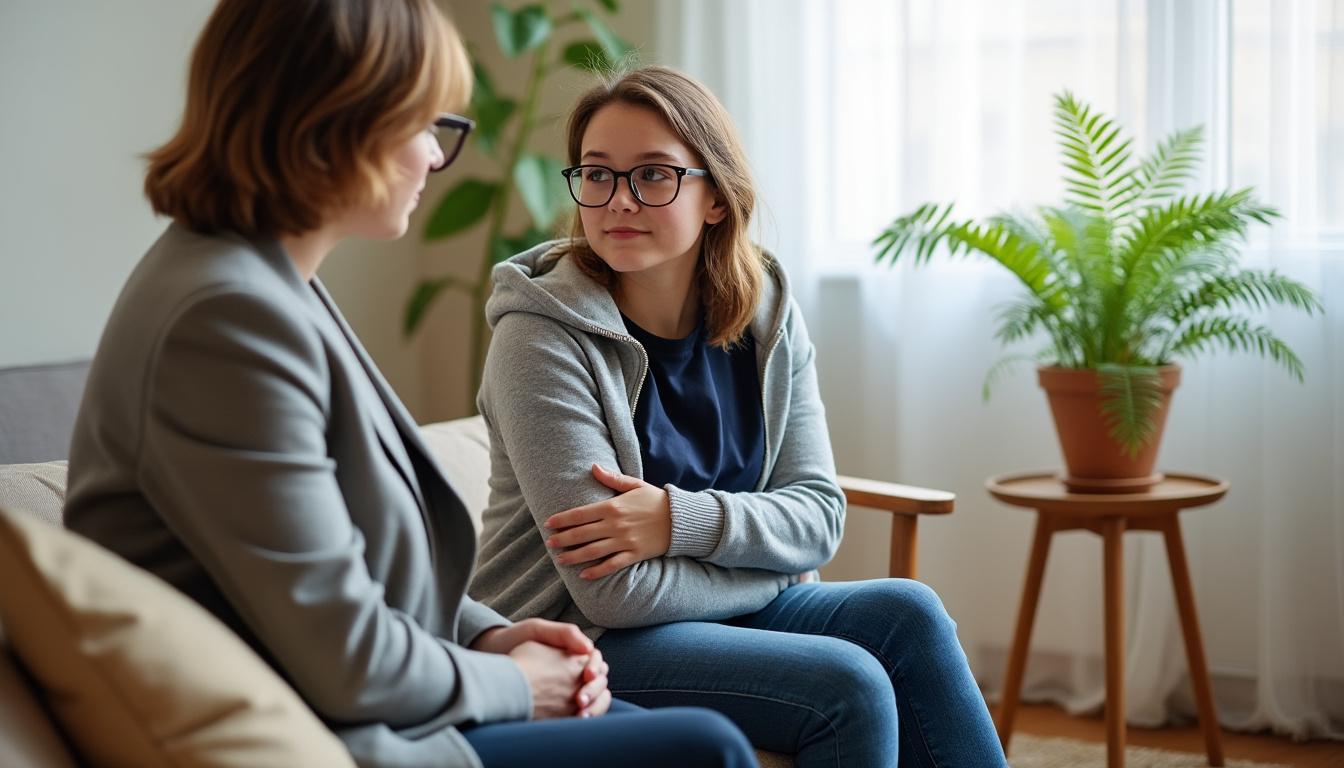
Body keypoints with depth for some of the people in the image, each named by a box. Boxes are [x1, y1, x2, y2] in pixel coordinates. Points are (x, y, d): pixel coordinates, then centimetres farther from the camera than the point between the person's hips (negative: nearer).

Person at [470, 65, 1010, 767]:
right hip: (572, 635, -6)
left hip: (717, 612, 6)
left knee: (907, 613, -12)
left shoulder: (769, 318, 0)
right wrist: (771, 560, -8)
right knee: (848, 684, -21)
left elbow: (818, 513, -4)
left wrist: (683, 520, -22)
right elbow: (615, 593, -23)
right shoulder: (541, 335, -19)